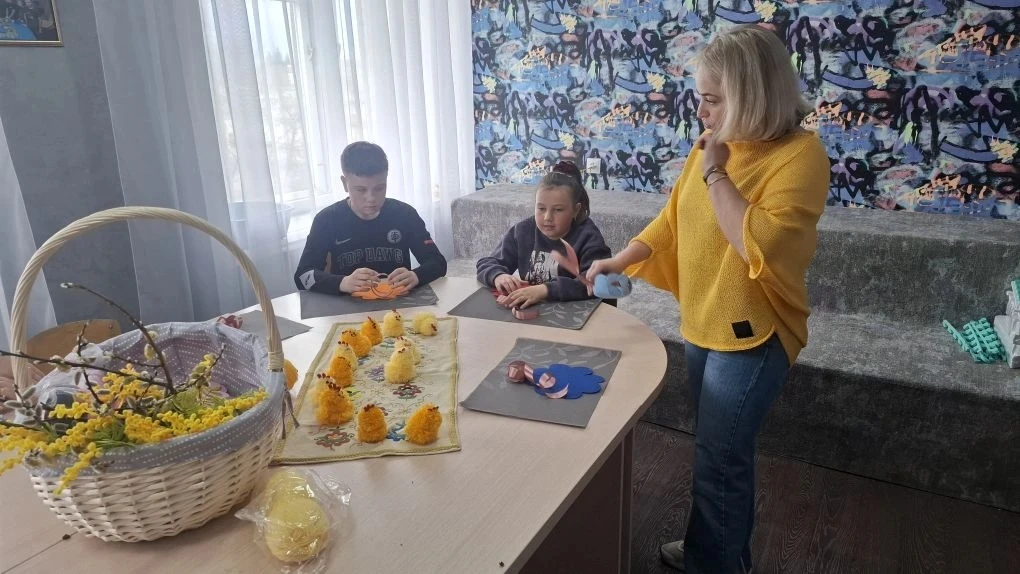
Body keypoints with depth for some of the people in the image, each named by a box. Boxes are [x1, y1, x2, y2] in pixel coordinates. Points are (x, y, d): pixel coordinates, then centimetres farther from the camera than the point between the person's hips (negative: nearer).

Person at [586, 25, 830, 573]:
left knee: (716, 463, 2)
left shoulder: (799, 154, -18)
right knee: (723, 454, 21)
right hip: (702, 326, 7)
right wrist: (618, 261, 10)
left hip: (752, 335, -7)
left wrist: (716, 174, -24)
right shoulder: (713, 143, 5)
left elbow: (763, 246, -30)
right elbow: (673, 219, 14)